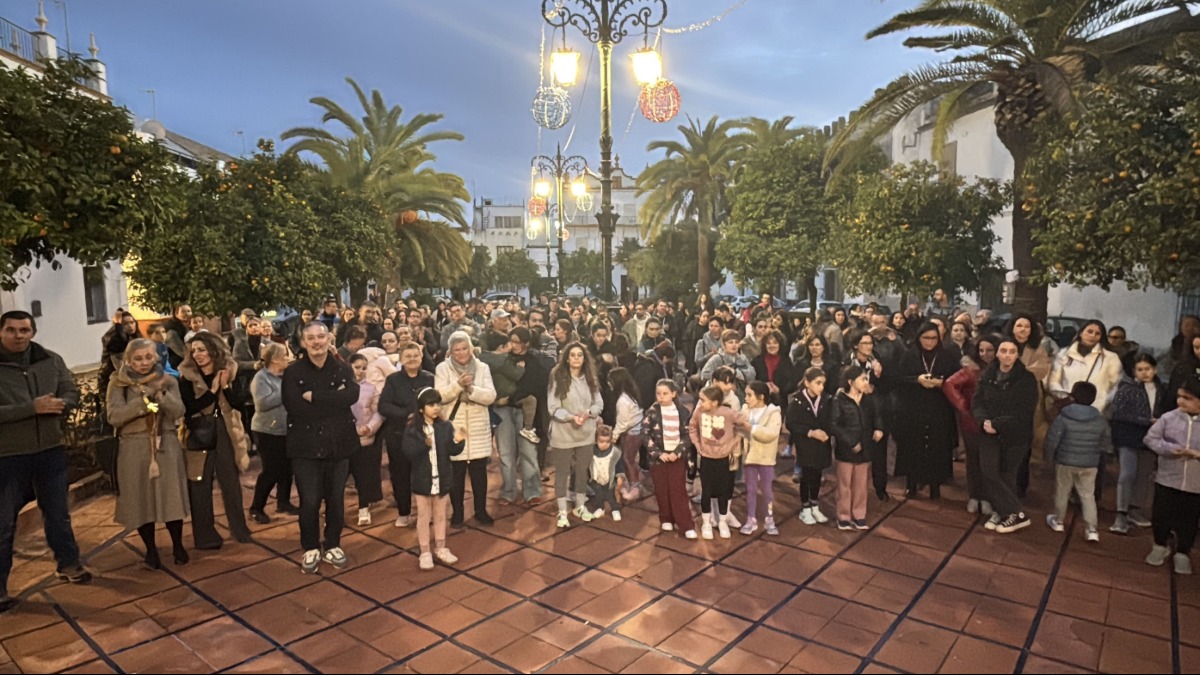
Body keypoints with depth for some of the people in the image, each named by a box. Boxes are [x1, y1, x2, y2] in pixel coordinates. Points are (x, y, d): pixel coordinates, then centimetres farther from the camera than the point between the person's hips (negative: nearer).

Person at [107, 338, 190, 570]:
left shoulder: (168, 381, 4)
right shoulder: (119, 383, -1)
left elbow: (178, 412, -7)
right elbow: (114, 416, -12)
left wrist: (160, 394, -22)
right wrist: (143, 400, -21)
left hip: (166, 446, 1)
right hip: (135, 449, -1)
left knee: (172, 497, 3)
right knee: (141, 500, 5)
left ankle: (177, 545, 21)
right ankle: (151, 549, 22)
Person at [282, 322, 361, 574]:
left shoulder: (343, 369, 2)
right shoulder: (293, 372, -3)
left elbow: (352, 395, -18)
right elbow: (295, 407, -18)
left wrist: (314, 396, -20)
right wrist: (333, 401, -16)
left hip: (338, 444, 2)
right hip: (306, 445, -2)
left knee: (336, 498, 11)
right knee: (309, 500, 1)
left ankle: (333, 546, 29)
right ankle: (310, 549, 22)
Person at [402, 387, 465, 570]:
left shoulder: (446, 427, -2)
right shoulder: (412, 428, -10)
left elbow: (452, 451, -5)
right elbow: (408, 452, -19)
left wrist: (458, 441, -25)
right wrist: (424, 444, -33)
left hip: (442, 479, 3)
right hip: (422, 480, -3)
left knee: (440, 515, 16)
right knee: (424, 517, 8)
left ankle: (440, 548, 30)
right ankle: (425, 552, 19)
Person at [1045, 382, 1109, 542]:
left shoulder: (1064, 418, -15)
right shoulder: (1100, 420, -4)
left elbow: (1052, 440, -13)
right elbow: (1106, 444, 4)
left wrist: (1049, 457, 2)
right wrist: (1096, 458, 20)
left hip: (1066, 462, -2)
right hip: (1090, 465, 2)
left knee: (1062, 492, 14)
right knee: (1088, 495, 9)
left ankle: (1058, 521, 28)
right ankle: (1092, 529, 4)